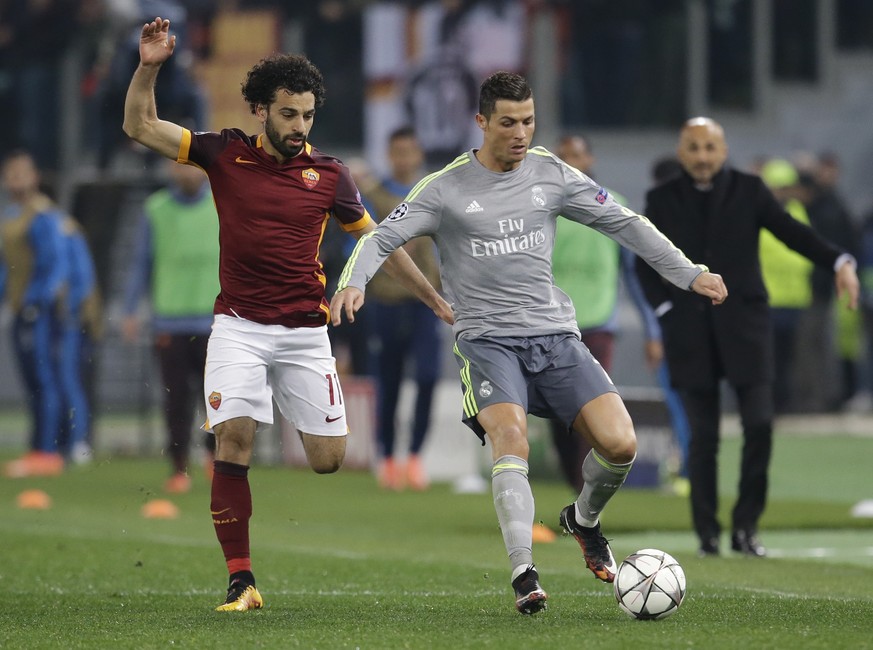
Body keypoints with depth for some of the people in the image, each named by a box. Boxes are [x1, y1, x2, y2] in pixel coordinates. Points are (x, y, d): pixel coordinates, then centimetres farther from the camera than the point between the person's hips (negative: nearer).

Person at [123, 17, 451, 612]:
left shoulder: (329, 174, 2)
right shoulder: (226, 154, 1)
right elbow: (140, 127, 0)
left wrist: (436, 299, 13)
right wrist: (150, 67, -15)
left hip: (305, 332, 1)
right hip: (239, 327, -1)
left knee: (329, 460, -2)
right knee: (234, 441, -17)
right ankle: (241, 581, -11)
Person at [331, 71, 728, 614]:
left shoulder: (552, 174, 9)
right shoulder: (446, 188, 0)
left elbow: (624, 223, 15)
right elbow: (382, 238, -3)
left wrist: (689, 273, 10)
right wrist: (353, 282, -24)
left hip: (555, 333, 3)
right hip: (488, 339, -3)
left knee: (620, 444, -14)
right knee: (510, 438, -29)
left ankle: (584, 519, 18)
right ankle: (524, 574, -33)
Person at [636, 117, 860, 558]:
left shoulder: (749, 190, 5)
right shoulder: (662, 200, 7)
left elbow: (791, 231, -4)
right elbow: (646, 262, 11)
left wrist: (839, 262, -19)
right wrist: (665, 308, -3)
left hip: (744, 324, 0)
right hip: (690, 333, 0)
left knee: (759, 424, -10)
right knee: (703, 436, 1)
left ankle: (746, 526, 1)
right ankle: (707, 533, 9)